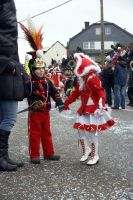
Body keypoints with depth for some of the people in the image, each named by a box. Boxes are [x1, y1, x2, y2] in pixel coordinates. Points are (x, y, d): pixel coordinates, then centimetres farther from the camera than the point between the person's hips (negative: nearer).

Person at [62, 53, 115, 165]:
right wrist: (65, 104, 20)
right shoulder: (81, 80, 12)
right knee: (80, 129, 9)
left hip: (94, 110, -9)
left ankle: (95, 156, 9)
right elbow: (75, 94, 18)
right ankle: (86, 150, 27)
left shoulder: (92, 79, -16)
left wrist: (101, 104, -36)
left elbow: (100, 92, -24)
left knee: (92, 132, -3)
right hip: (84, 109, 9)